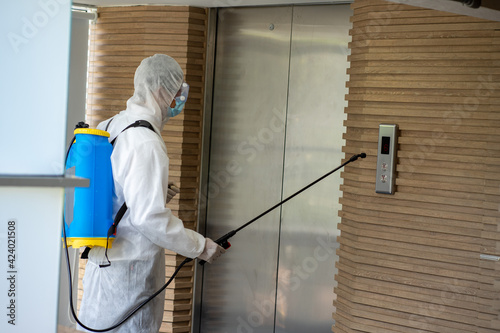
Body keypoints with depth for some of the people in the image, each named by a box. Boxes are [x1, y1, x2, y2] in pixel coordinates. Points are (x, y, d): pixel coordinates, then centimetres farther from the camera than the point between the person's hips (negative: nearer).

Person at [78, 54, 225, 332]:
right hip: (129, 269, -9)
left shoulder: (111, 126, 9)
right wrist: (200, 246, -14)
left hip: (103, 259, 9)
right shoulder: (147, 143, -20)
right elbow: (150, 218, -24)